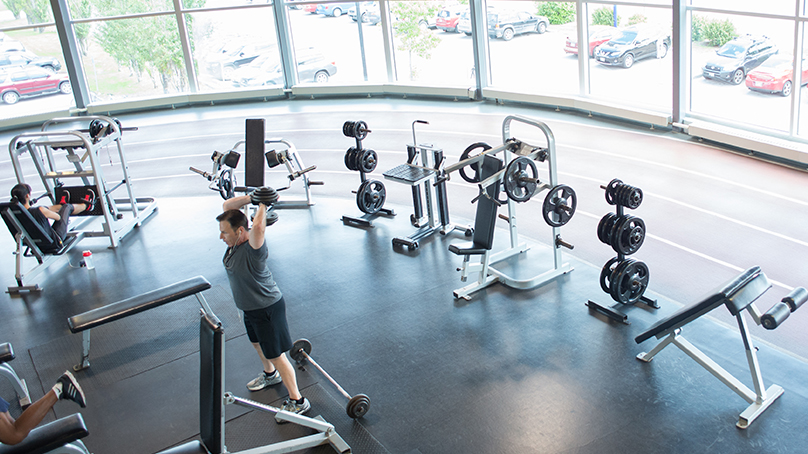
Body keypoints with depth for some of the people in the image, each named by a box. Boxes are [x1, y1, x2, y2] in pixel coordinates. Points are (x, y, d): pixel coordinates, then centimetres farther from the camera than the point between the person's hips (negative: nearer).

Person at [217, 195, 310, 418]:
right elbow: (227, 205, -2)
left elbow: (258, 227, -55)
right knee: (257, 343, 31)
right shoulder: (235, 240, -8)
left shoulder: (253, 248, -32)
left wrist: (263, 205, -37)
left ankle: (297, 401, 15)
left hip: (267, 308, -9)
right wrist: (252, 197, -13)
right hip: (250, 307, 9)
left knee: (276, 355, 1)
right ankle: (270, 375, 58)